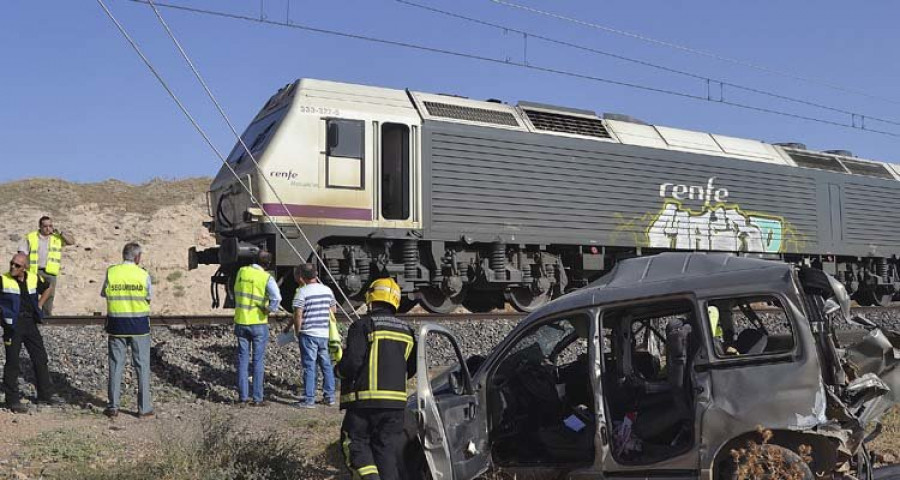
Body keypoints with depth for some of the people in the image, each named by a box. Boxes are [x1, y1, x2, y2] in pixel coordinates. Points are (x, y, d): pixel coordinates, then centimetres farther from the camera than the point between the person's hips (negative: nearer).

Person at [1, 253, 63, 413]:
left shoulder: (34, 278, 4)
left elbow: (48, 288, 23)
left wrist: (39, 305, 14)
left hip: (30, 322, 5)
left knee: (40, 359, 9)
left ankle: (45, 394, 21)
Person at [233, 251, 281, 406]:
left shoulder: (242, 271, 1)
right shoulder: (266, 278, -13)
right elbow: (276, 298, -27)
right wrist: (270, 309, -12)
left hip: (241, 322, 4)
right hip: (259, 324, -4)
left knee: (242, 360, 10)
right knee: (258, 361, 5)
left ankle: (243, 397, 12)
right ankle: (257, 398, 8)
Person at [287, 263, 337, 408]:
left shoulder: (302, 292, -11)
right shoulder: (327, 290, 7)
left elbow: (298, 315, -14)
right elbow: (332, 311, 15)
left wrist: (297, 331, -2)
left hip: (308, 334, -5)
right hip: (324, 333, 5)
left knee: (309, 366, -1)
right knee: (326, 365, 13)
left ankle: (309, 399, 2)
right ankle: (329, 396, 19)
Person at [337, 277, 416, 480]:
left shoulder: (362, 325, -7)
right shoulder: (406, 330, 12)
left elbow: (352, 362, -16)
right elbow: (411, 368, 17)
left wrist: (339, 370, 4)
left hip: (364, 399, -5)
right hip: (396, 400, 5)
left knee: (356, 442, 7)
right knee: (388, 448, 10)